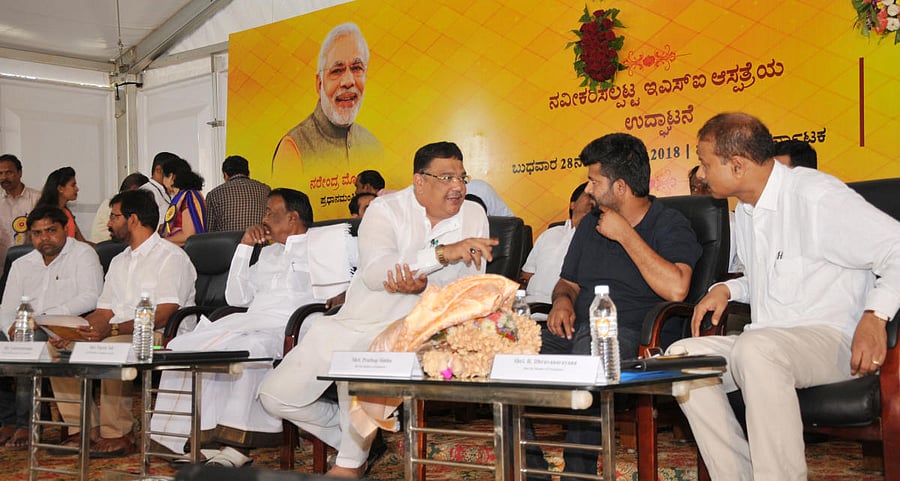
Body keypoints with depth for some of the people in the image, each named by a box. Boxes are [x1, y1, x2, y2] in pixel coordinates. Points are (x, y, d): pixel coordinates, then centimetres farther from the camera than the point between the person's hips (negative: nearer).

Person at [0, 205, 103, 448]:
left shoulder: (82, 254, 4)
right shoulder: (21, 265, 22)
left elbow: (91, 297, -11)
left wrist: (42, 318, -18)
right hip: (27, 335, 6)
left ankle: (26, 423, -23)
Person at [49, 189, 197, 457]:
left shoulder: (171, 257, -3)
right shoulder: (118, 262, 25)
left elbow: (163, 316, -16)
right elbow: (103, 312, 19)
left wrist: (113, 329, -26)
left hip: (158, 338, -8)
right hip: (117, 337, 8)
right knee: (61, 351, -12)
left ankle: (118, 436, -26)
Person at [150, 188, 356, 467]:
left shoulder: (327, 242, 12)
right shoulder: (269, 253, 32)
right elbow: (237, 297, 27)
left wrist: (346, 295, -12)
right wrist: (245, 246, 22)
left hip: (286, 329, -7)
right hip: (249, 322, 7)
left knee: (248, 348, -40)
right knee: (182, 346, -17)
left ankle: (236, 446, -38)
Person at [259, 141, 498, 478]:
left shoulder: (473, 217, -1)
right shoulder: (387, 209, -8)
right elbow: (374, 272, -25)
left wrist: (425, 288, -25)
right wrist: (443, 253, -34)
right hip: (353, 323, 2)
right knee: (275, 397, -4)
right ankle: (354, 440, 20)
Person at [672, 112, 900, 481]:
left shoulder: (816, 196, -10)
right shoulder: (746, 208, 18)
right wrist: (727, 289, 9)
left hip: (831, 340, -8)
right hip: (765, 343, 8)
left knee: (755, 349, -37)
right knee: (683, 354, -12)